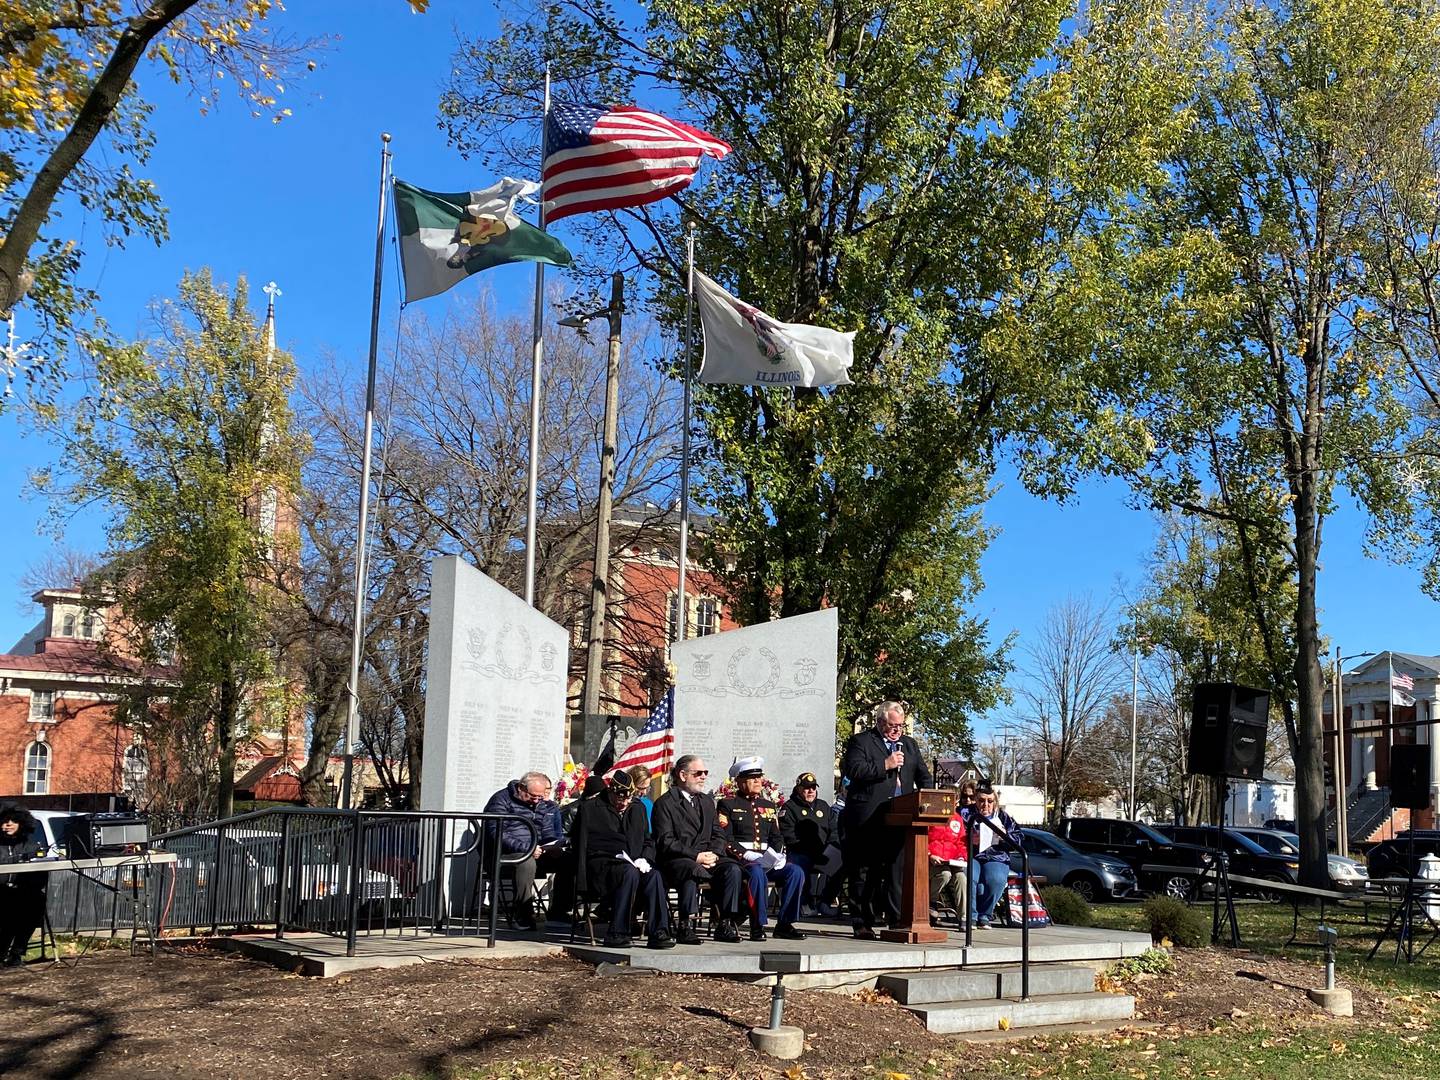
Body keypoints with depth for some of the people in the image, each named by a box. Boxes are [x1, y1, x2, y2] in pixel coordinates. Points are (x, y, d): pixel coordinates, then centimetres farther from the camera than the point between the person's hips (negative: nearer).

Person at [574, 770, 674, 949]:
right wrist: (581, 882, -8)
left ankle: (658, 933, -30)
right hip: (601, 865, -4)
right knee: (630, 873, -36)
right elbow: (581, 846, 1)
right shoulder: (590, 808, 3)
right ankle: (616, 934, -32)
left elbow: (648, 840, 24)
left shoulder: (638, 807, 19)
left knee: (654, 875, -29)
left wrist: (644, 859, 1)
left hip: (632, 865, 4)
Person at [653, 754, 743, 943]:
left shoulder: (707, 802, 23)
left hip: (706, 857, 6)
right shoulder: (665, 803, 1)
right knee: (694, 871, -38)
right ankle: (685, 926, -33)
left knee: (733, 869, -24)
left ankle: (725, 925, -21)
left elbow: (717, 836, 18)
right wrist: (696, 856, -17)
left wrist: (713, 854, -5)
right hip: (675, 860, -5)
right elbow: (665, 841, -9)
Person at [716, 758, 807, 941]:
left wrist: (777, 855, -3)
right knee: (757, 873, -38)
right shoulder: (727, 805, 5)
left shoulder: (769, 806, 23)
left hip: (767, 860, 6)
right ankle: (758, 926, -27)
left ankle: (785, 924, -13)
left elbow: (777, 837, 20)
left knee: (796, 871, -20)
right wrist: (747, 855, -19)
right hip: (740, 860, -5)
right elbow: (724, 839, -6)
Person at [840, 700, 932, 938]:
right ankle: (863, 923, 8)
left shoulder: (910, 745, 21)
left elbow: (923, 776, 21)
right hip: (868, 820, -4)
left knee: (899, 871, -1)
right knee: (865, 873, 1)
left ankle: (898, 920, 3)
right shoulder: (860, 741, 2)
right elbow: (854, 770, -11)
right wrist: (885, 765, -13)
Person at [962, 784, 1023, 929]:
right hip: (971, 857, -1)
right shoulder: (966, 814, 12)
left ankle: (984, 916, -15)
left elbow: (1019, 839, 12)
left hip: (996, 859, 2)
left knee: (996, 880, -32)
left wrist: (1004, 835, -7)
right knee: (969, 878, -36)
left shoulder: (1003, 817, 19)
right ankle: (970, 916, -22)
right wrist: (969, 840, -17)